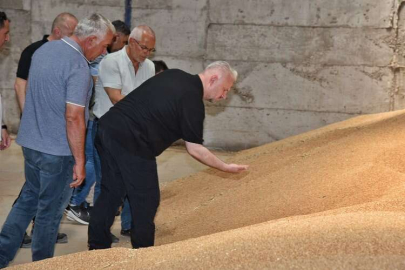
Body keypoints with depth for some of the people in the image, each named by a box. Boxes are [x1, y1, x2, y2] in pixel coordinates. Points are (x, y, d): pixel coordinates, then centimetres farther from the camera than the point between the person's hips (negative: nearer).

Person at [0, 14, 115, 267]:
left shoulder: (44, 50, 6)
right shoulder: (78, 66, -21)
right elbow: (73, 117, -25)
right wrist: (80, 161, -19)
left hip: (31, 142, 8)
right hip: (57, 151, -8)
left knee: (28, 199, 21)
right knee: (50, 210, 8)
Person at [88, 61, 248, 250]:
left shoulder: (174, 75, 14)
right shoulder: (193, 101, -10)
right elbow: (194, 149, -7)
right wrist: (226, 167, 3)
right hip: (132, 144, -9)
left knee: (110, 192, 17)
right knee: (146, 202, 6)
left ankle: (97, 247, 24)